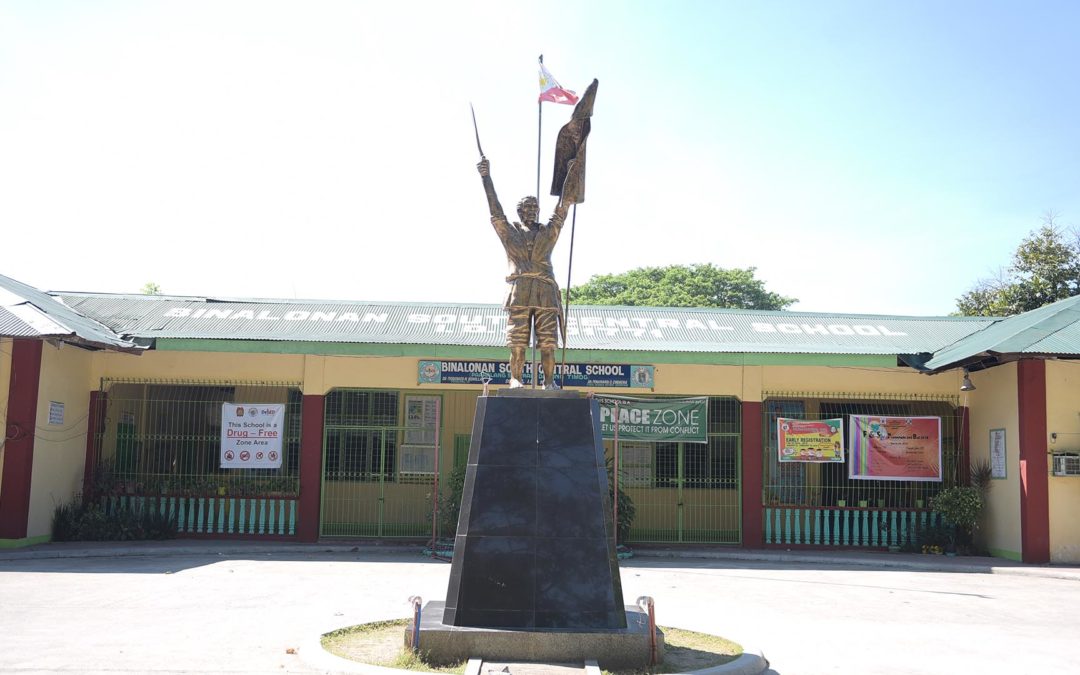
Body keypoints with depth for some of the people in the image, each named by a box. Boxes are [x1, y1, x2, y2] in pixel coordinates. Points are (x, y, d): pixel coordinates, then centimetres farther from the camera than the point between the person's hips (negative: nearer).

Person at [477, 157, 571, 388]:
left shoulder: (548, 233, 22)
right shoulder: (509, 232, 18)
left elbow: (561, 210, 15)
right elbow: (495, 210, 9)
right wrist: (486, 178, 0)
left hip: (546, 292, 2)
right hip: (518, 292, -1)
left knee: (548, 341, -4)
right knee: (517, 342, -6)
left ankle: (549, 381, -1)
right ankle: (515, 380, -2)